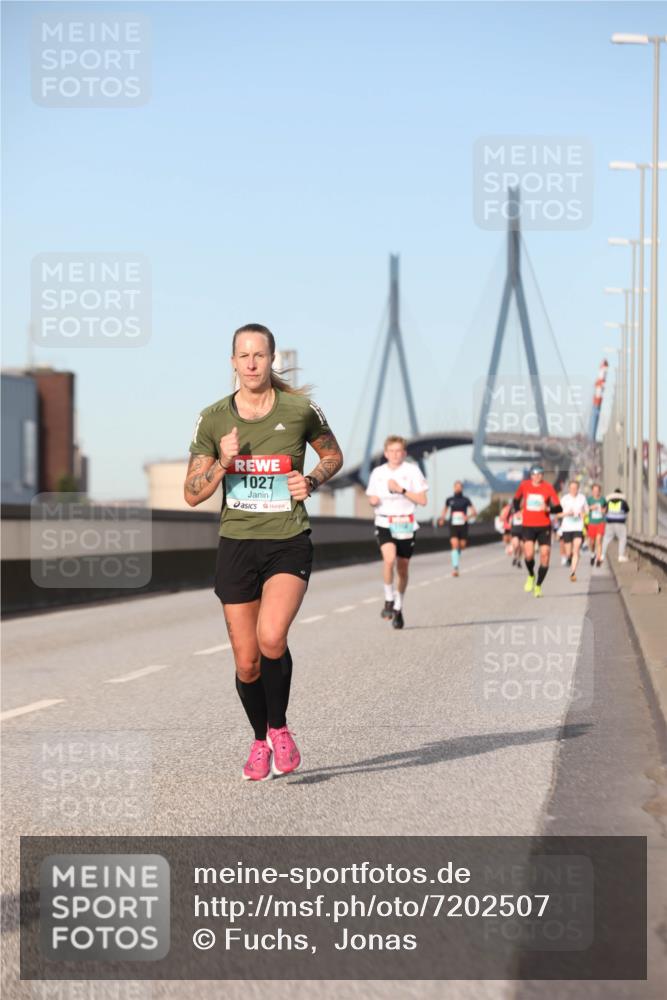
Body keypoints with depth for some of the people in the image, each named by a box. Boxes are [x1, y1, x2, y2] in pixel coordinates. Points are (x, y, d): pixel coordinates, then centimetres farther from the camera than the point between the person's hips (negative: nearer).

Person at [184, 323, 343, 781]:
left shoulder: (301, 410, -3)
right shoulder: (214, 418, 0)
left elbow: (333, 455, 15)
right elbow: (192, 493, 2)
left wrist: (313, 480, -5)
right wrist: (223, 464, -15)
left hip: (289, 542, -2)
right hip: (237, 545, 2)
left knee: (271, 638, -25)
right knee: (246, 662, 4)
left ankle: (279, 727, 0)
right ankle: (260, 741, 29)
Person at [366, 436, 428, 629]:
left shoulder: (412, 471, -2)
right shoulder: (378, 472, 7)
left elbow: (422, 500, -5)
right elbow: (372, 498, 18)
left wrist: (401, 490, -16)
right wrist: (373, 500, -6)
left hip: (405, 524, 0)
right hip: (384, 524, 0)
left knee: (403, 568, 8)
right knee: (389, 558, -25)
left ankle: (398, 608, 26)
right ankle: (389, 600, -8)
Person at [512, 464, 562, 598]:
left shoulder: (548, 487, -2)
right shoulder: (524, 485, 3)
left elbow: (558, 508, -3)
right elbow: (516, 500, 22)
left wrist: (549, 508, -22)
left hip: (544, 527, 0)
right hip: (528, 526, 0)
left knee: (545, 555, -3)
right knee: (528, 555, -19)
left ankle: (538, 586, 15)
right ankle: (531, 576, 11)